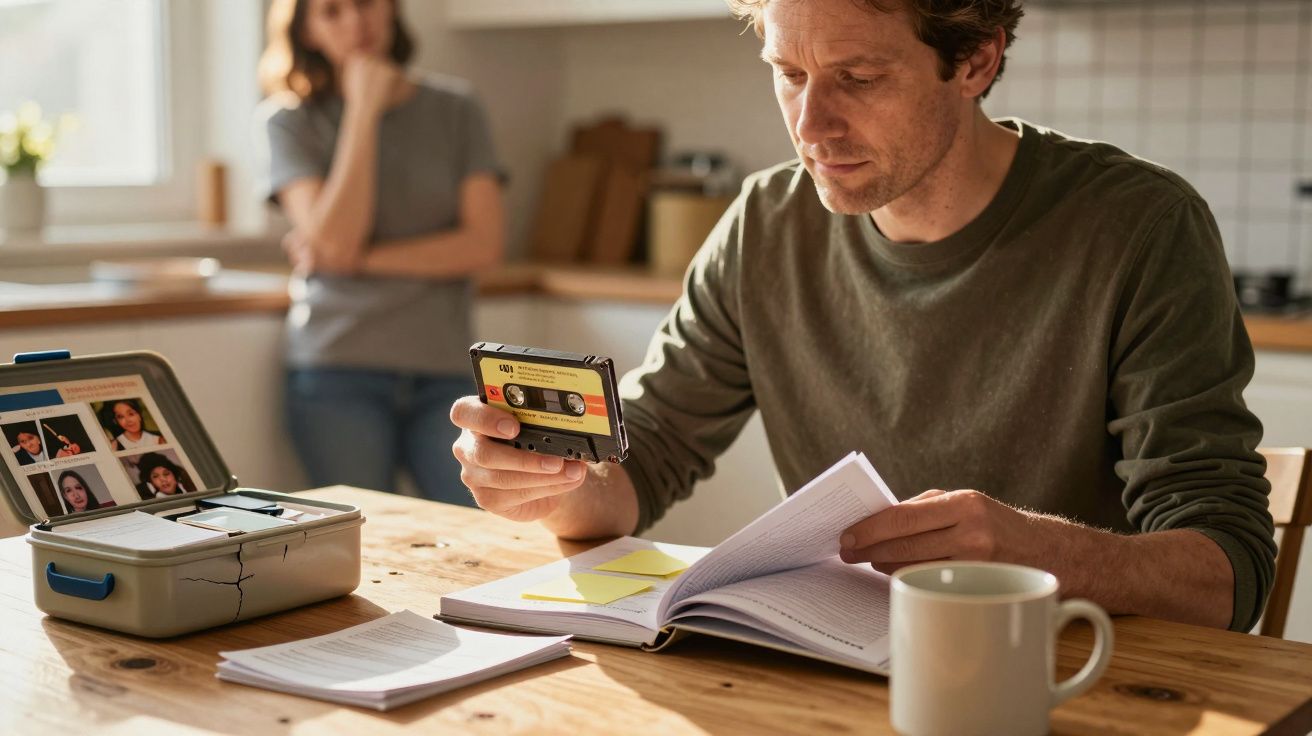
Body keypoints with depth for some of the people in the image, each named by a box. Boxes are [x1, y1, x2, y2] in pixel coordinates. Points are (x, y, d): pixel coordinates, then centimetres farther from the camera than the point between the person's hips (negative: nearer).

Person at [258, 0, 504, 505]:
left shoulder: (454, 109, 9)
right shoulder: (294, 120, 4)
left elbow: (484, 244, -1)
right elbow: (333, 240, -11)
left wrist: (362, 259, -7)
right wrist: (364, 111, -8)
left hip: (444, 369, 2)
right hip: (338, 371, -1)